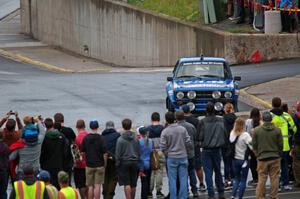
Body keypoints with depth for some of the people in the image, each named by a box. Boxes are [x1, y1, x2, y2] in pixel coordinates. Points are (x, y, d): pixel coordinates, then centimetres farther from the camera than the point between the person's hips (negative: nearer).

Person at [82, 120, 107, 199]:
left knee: (90, 186, 9)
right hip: (99, 165, -3)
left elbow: (82, 152, 6)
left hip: (89, 165, 3)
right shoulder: (100, 138, -9)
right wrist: (105, 164, 3)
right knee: (97, 186, -3)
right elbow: (105, 153, -10)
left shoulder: (85, 138, 1)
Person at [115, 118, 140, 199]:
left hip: (124, 162, -4)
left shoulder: (120, 139, -9)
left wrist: (117, 163, 1)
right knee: (133, 184, 9)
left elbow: (118, 153, -8)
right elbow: (139, 152, 8)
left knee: (126, 184, -5)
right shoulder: (136, 138, 2)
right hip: (134, 162, 4)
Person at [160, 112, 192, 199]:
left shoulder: (165, 132, -9)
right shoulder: (182, 129, -2)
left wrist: (167, 154, 9)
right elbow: (188, 143, -2)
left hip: (171, 158, -2)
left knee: (172, 180, 4)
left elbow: (163, 147, -9)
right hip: (183, 156, 2)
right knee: (183, 179, 6)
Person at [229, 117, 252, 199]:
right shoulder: (245, 135, -16)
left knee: (236, 179, 16)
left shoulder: (232, 134, -3)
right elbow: (252, 145, -23)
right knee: (243, 180, 6)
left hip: (235, 159, 4)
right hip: (244, 160, -4)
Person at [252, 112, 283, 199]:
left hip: (262, 158, 0)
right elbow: (280, 145, 0)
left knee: (261, 179, 4)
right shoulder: (277, 130, -3)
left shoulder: (257, 130, -4)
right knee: (274, 179, 6)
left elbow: (254, 145, 1)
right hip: (275, 158, 0)